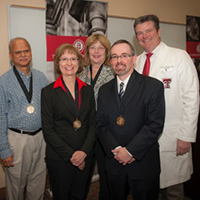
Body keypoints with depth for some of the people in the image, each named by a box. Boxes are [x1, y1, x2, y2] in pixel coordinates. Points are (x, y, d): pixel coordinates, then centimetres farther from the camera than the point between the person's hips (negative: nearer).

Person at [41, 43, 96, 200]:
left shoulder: (87, 90, 5)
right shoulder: (49, 91, -5)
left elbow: (93, 123, 3)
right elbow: (48, 130, -7)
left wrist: (84, 151, -9)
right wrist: (70, 155, -12)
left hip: (85, 157, 3)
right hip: (59, 158, -2)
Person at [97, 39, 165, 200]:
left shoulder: (153, 86, -8)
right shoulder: (104, 90, 6)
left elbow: (155, 124, -14)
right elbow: (101, 125, 2)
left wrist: (130, 151, -16)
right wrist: (116, 150, -12)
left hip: (144, 163, -3)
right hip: (114, 162, 4)